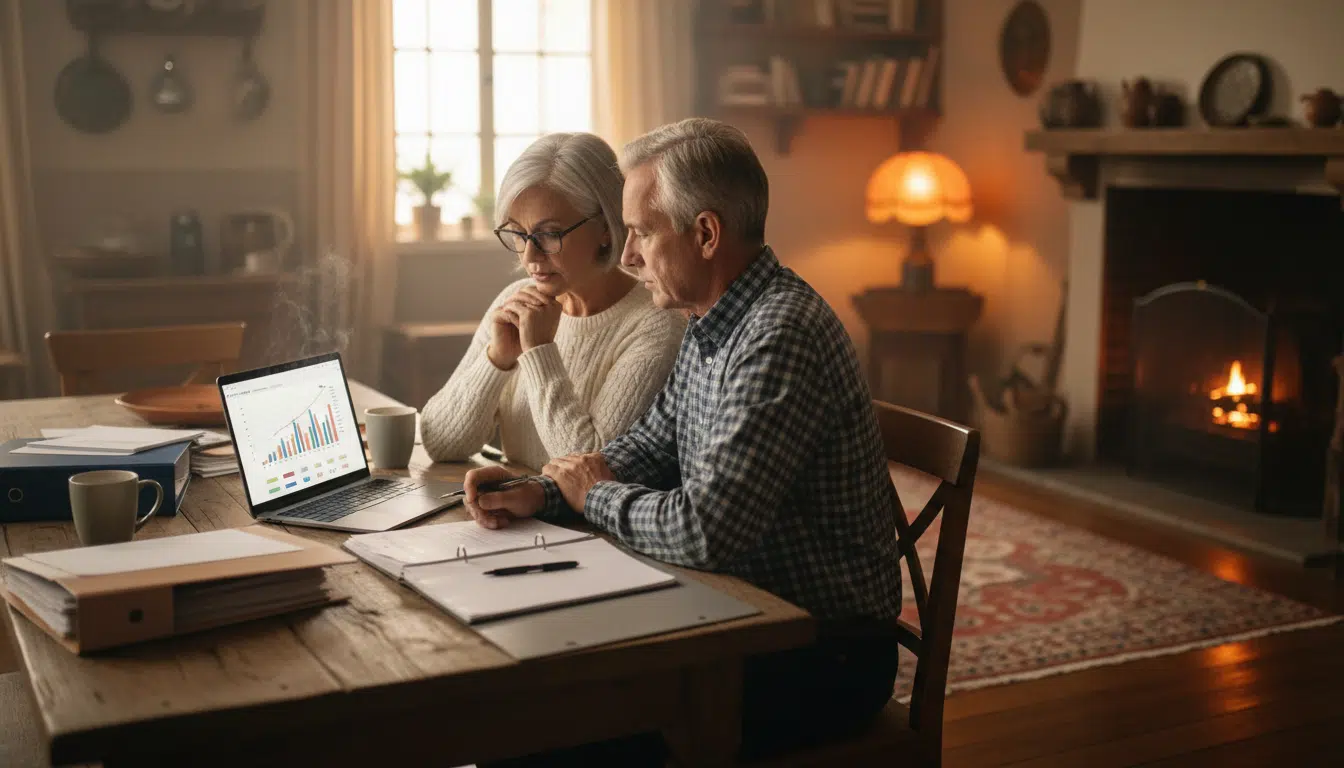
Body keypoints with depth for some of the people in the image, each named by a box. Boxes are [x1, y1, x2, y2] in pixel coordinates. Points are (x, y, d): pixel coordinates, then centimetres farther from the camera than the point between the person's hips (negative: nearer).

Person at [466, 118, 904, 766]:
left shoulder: (780, 338, -26)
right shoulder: (713, 325, 7)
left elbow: (704, 532, -30)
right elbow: (649, 447, 15)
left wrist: (597, 495, -11)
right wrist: (542, 494, -3)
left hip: (822, 661, -9)